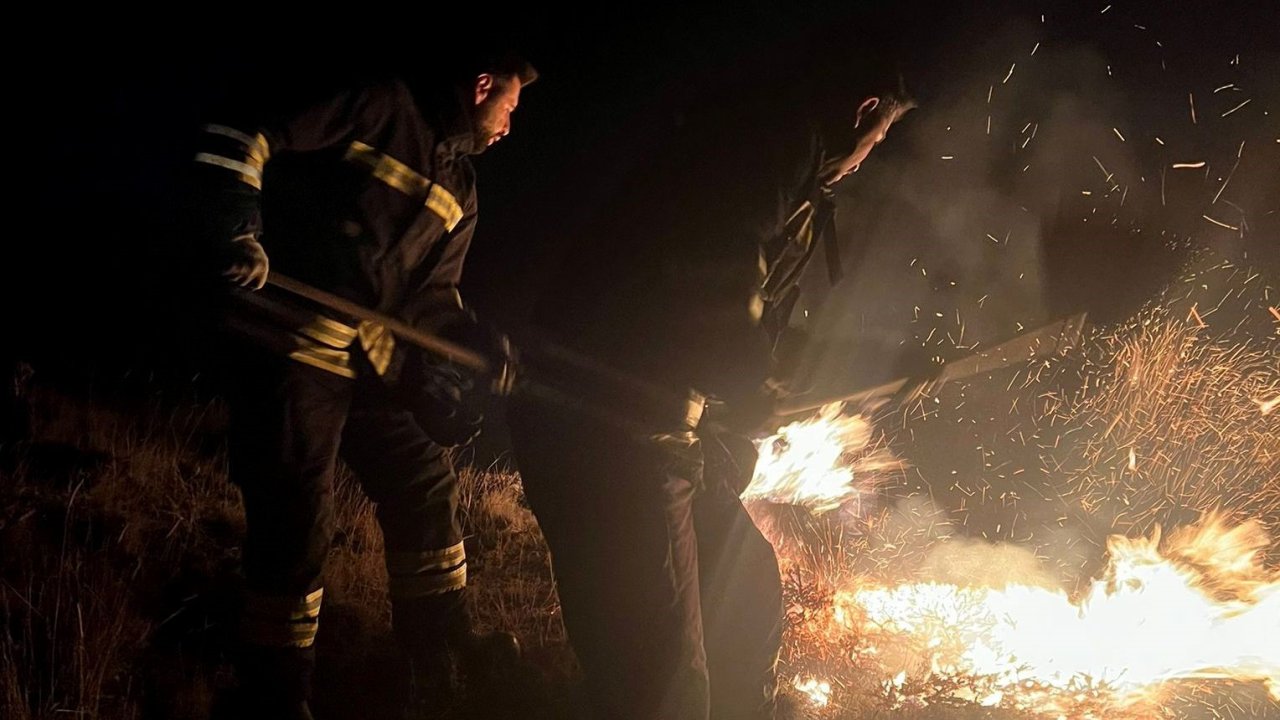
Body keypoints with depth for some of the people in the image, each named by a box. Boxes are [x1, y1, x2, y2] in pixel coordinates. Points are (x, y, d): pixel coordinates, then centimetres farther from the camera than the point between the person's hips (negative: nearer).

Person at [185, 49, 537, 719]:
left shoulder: (459, 189, 17)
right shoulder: (380, 107, -7)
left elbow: (434, 292, 15)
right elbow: (241, 136, -11)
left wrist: (477, 342, -3)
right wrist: (232, 223, -24)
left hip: (374, 356, 8)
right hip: (288, 341, -8)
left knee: (424, 481, 10)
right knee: (295, 519, -6)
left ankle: (442, 648, 24)